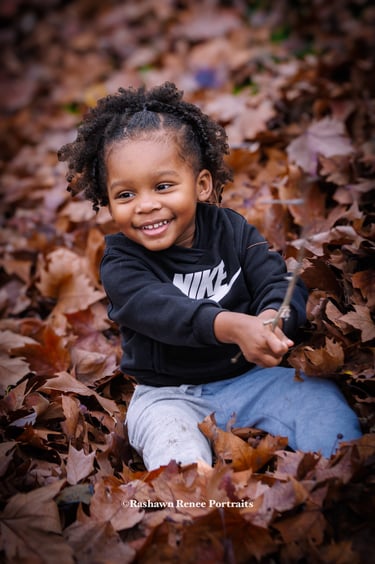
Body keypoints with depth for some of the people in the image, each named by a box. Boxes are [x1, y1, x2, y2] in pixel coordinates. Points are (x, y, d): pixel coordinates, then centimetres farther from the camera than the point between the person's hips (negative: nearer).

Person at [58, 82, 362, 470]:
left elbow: (278, 282, -10)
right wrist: (232, 326, -48)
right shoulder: (120, 263, -10)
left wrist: (272, 319, -36)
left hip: (252, 374, 3)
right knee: (179, 461, -30)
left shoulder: (231, 230, 0)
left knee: (327, 404, -16)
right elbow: (160, 310, -30)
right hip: (171, 394, -2)